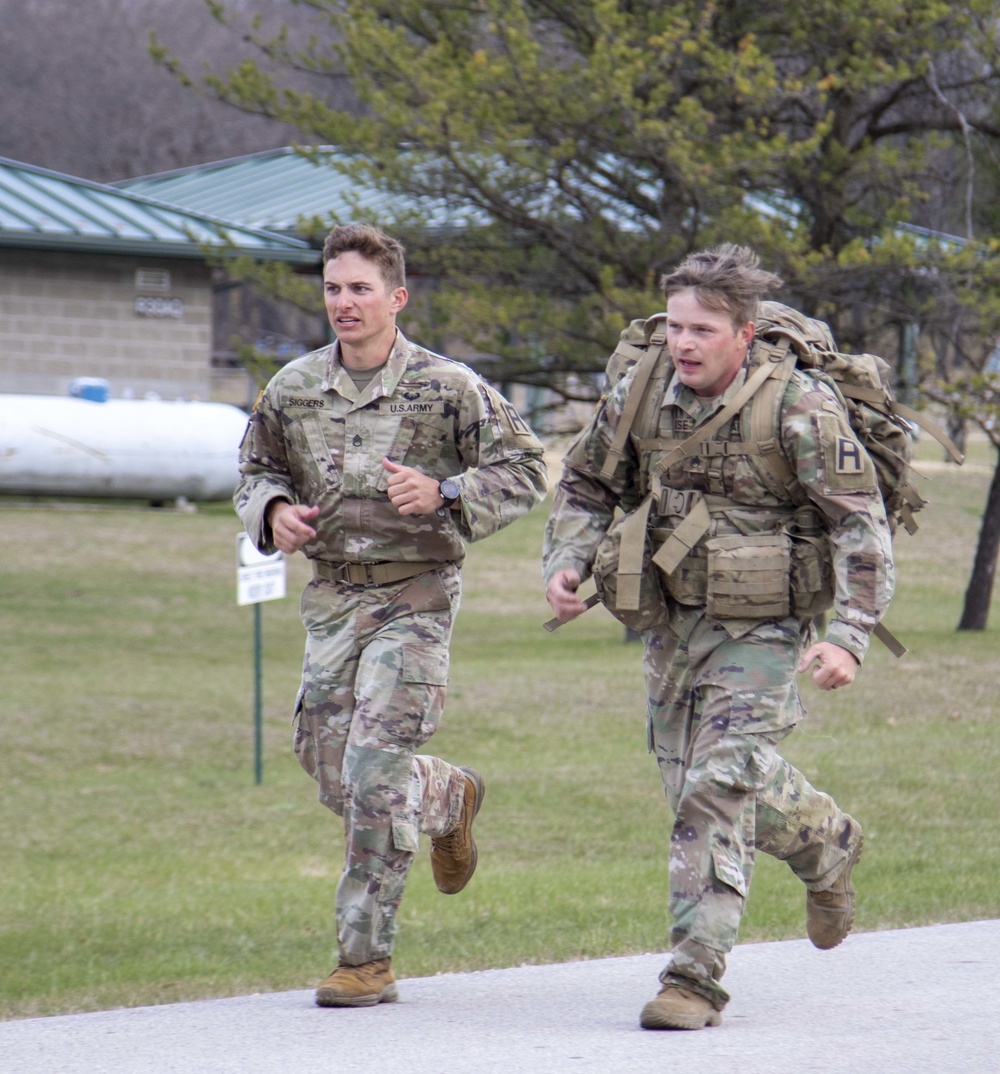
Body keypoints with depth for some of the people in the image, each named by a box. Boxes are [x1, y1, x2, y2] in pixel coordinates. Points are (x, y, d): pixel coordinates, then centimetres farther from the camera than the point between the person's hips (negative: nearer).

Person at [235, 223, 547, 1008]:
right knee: (333, 770, 7)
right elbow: (257, 468, 21)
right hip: (333, 596, 5)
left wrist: (444, 494, -19)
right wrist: (273, 510, -3)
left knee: (377, 767, -13)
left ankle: (367, 958, -5)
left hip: (417, 596, -5)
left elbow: (525, 471, -3)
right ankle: (450, 797, 41)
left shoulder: (448, 388, -7)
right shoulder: (294, 389, 6)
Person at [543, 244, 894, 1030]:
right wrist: (567, 563, -6)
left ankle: (696, 977, -12)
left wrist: (849, 638, -24)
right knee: (696, 781, 15)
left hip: (763, 630, -6)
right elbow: (587, 485, 12)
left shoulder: (801, 410, -17)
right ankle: (824, 842, 44)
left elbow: (861, 526, -14)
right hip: (673, 624, 6)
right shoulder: (638, 397, -4)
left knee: (719, 791, -16)